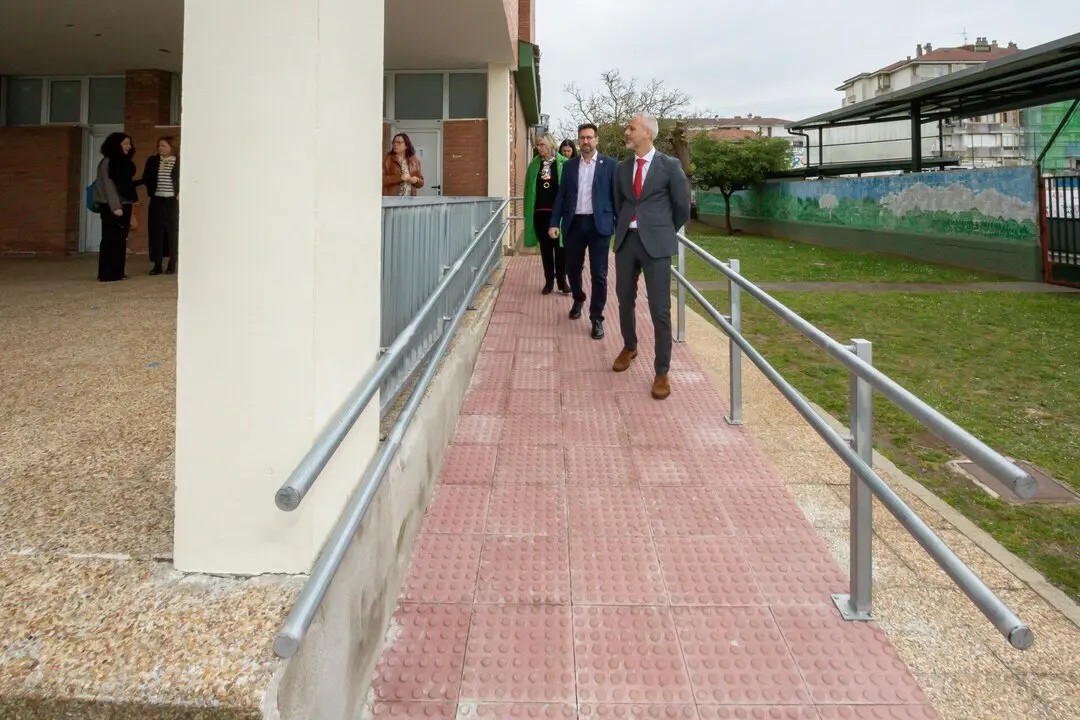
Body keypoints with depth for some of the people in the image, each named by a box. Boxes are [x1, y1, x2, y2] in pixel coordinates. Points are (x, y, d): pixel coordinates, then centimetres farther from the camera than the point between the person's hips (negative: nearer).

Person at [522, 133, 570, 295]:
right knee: (545, 248, 8)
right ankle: (549, 281, 16)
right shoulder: (534, 164, 6)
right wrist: (528, 211, 2)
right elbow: (528, 189, 8)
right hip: (540, 212, 3)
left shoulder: (563, 163, -3)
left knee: (560, 246, 3)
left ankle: (562, 280, 13)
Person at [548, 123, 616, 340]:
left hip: (599, 224, -3)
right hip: (574, 223, 3)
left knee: (598, 274, -2)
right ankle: (578, 300, 41)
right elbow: (561, 195, 8)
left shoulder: (610, 164, 1)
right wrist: (554, 223, -1)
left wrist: (619, 226, -4)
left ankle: (597, 318, 8)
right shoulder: (569, 165, 10)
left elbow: (616, 195, 1)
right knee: (572, 268, 13)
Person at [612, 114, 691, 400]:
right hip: (626, 240, 5)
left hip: (656, 242, -5)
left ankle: (661, 372, 4)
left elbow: (683, 207, 3)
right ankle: (629, 347, 40)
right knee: (625, 299, 15)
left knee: (660, 309, -4)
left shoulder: (669, 165, -4)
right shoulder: (623, 167, 9)